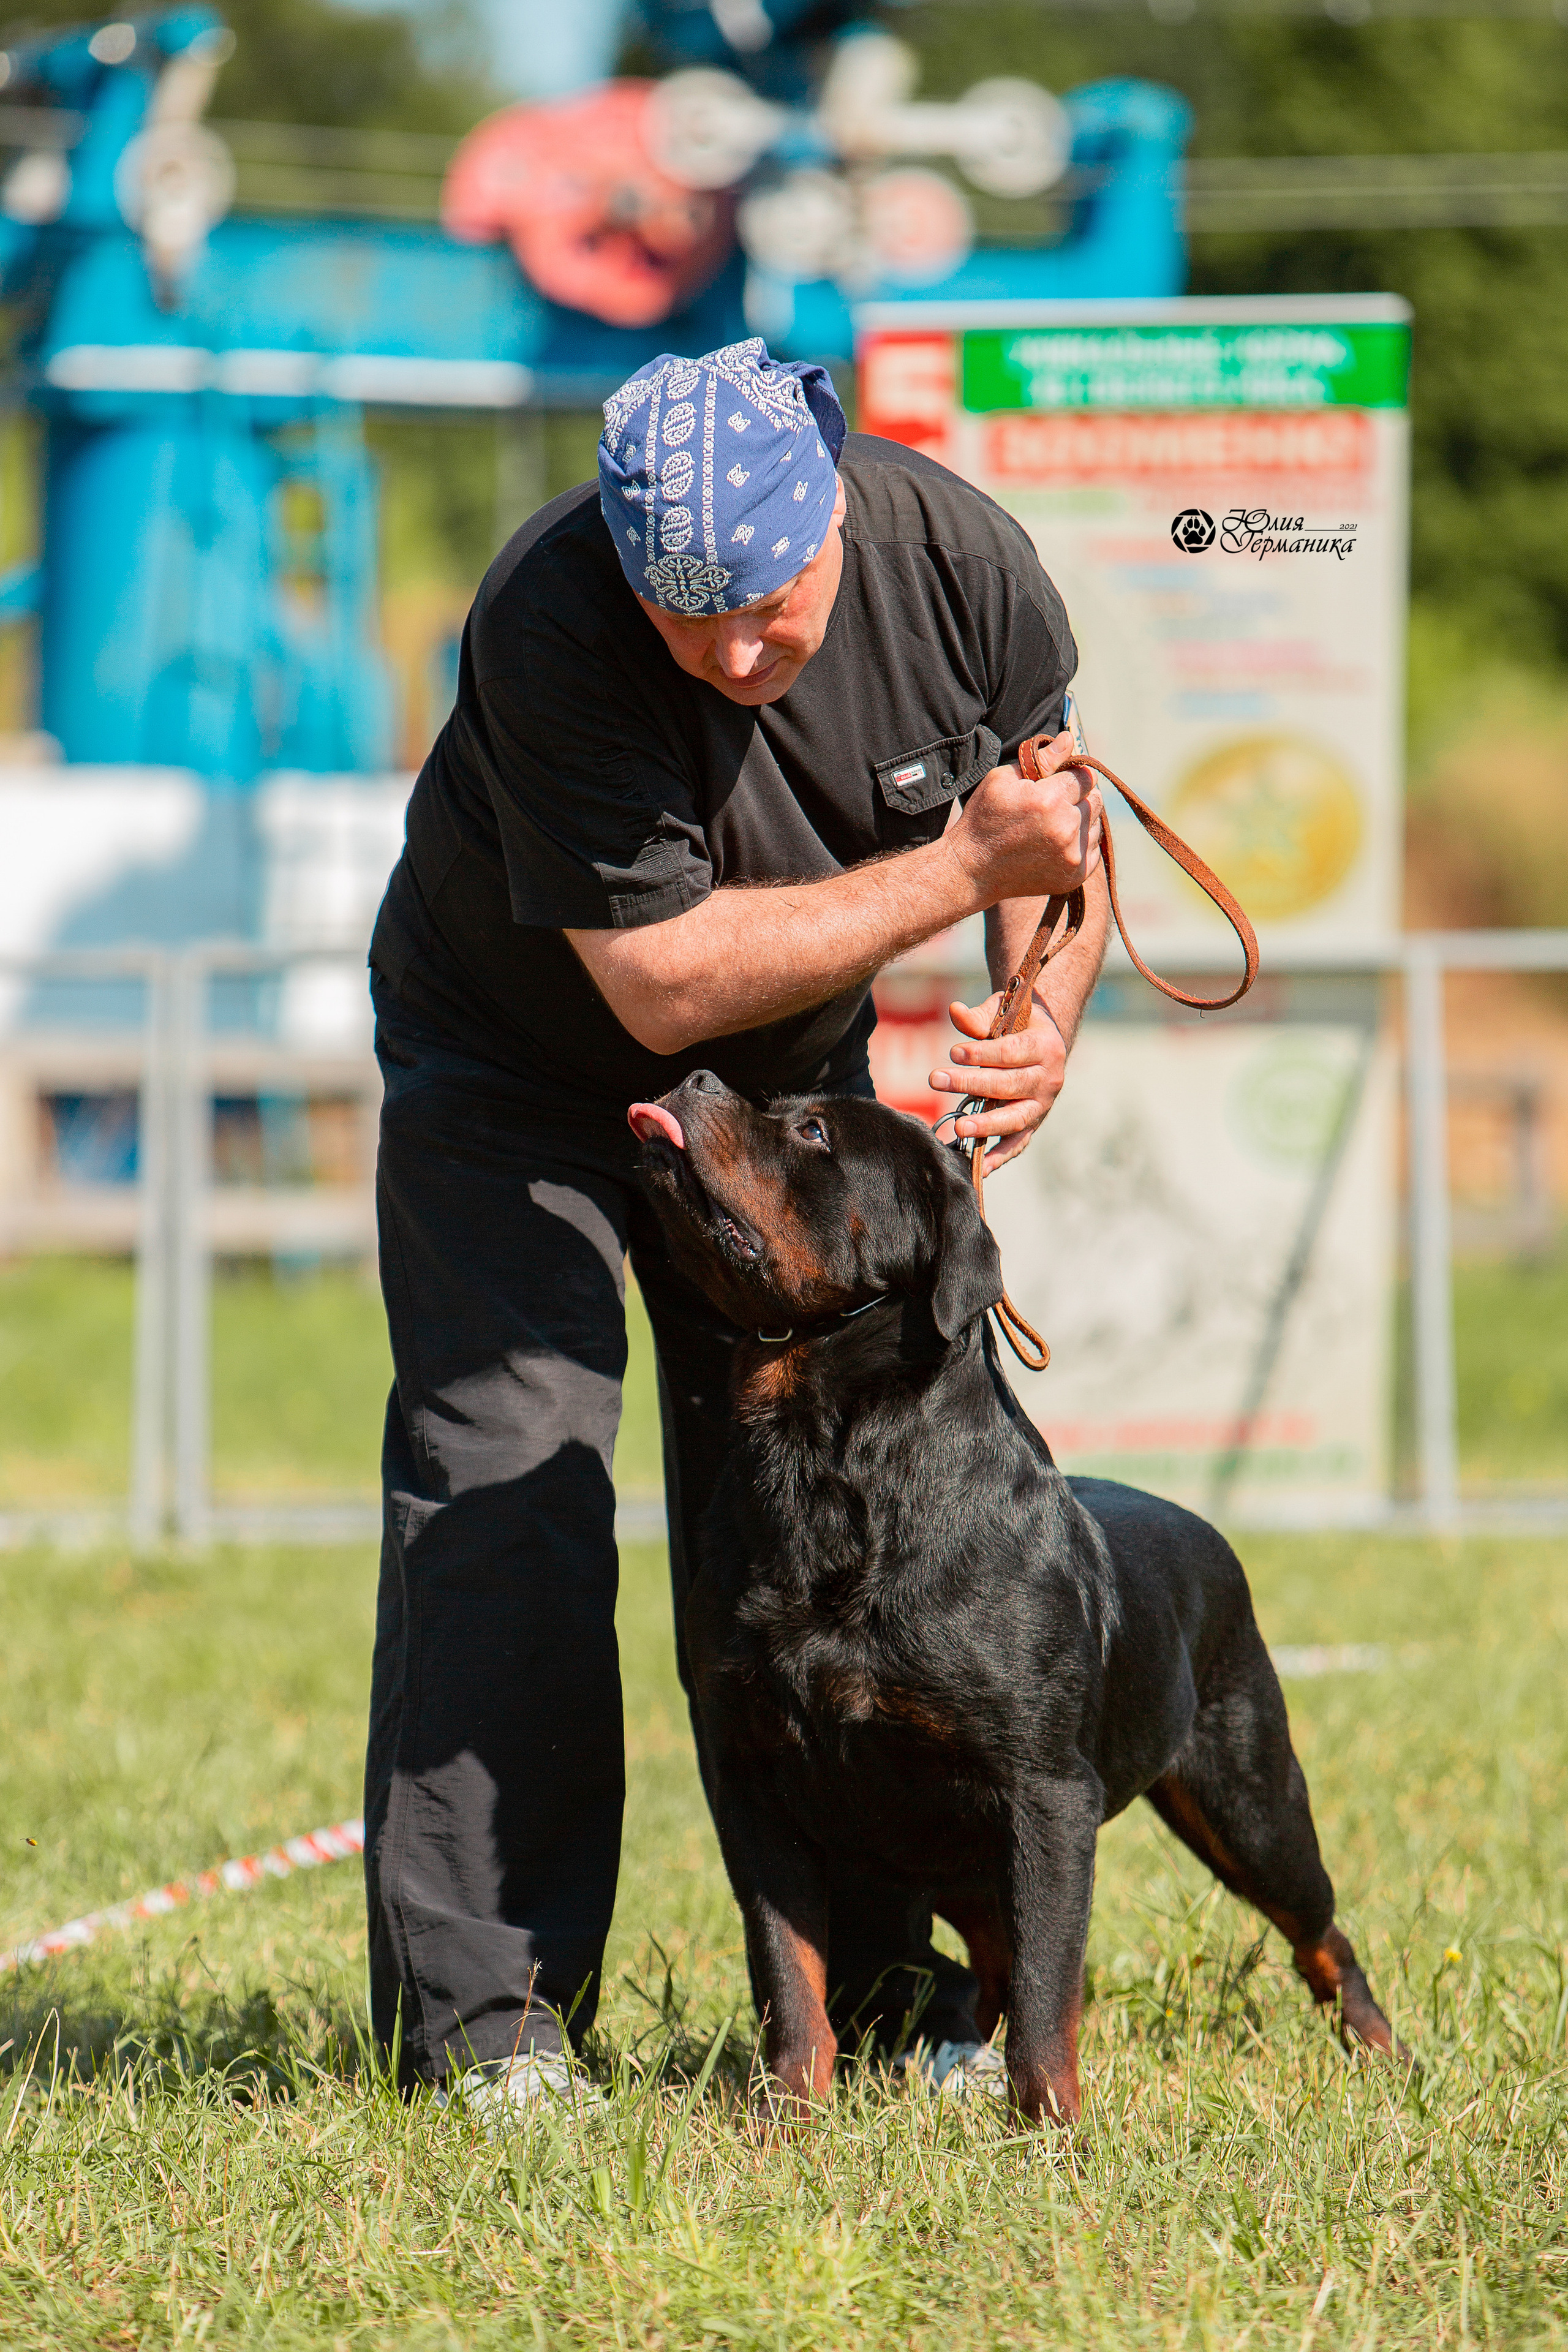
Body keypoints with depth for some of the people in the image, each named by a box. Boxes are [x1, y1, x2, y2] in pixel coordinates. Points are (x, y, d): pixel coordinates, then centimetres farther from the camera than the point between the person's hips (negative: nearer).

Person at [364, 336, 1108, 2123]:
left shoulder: (955, 556, -22)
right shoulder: (552, 624, -35)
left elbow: (1052, 808, -2)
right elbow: (665, 978, -35)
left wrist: (1046, 1017, -20)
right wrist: (962, 868, -36)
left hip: (795, 1066, 4)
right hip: (521, 1064, -4)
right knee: (504, 1492, -13)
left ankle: (866, 1988, 8)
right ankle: (481, 2012, -10)